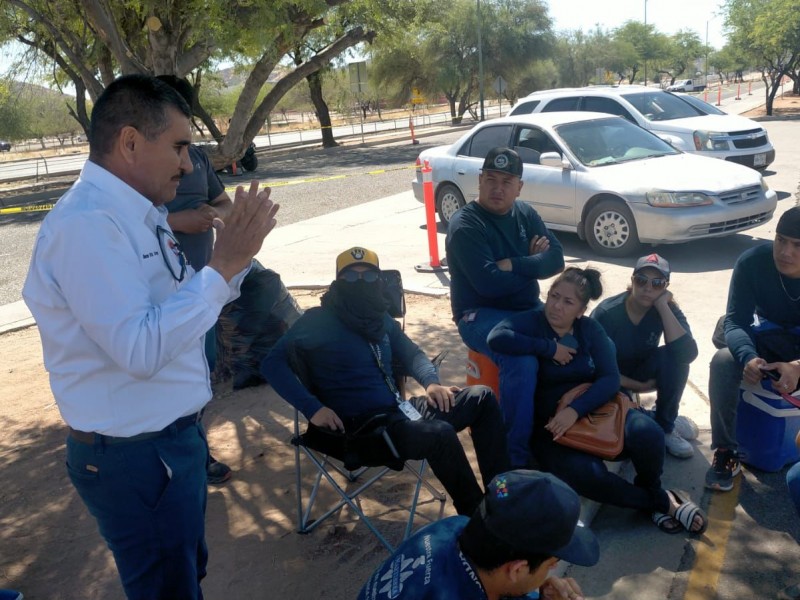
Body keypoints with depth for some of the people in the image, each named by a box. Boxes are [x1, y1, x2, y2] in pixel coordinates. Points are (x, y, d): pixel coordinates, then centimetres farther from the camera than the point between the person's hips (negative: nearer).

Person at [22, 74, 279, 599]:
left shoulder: (140, 214, 6)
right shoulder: (86, 224, -24)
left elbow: (178, 310, 13)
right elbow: (141, 349, -31)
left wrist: (235, 256, -1)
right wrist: (224, 265, -26)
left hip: (176, 438, 9)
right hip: (135, 457, -9)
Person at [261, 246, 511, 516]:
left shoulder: (381, 319, 14)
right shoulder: (318, 320, -6)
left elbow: (412, 354, 25)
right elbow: (272, 363, -12)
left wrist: (431, 382, 2)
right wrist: (313, 408, -23)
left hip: (399, 411, 8)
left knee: (482, 397, 3)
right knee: (440, 434, -33)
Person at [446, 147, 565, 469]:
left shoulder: (525, 214, 7)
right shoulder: (465, 225, -14)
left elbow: (556, 259, -2)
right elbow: (489, 283, -25)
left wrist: (514, 265, -18)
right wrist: (533, 266, -11)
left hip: (528, 308, 7)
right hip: (481, 314, -7)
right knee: (522, 361, -33)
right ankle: (515, 455, -18)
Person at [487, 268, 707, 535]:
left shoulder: (590, 329, 6)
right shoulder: (531, 321, -5)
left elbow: (610, 380, -6)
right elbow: (497, 338, -27)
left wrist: (576, 409, -23)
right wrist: (550, 348, -19)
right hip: (550, 423, -3)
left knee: (647, 433, -28)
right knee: (586, 474, -34)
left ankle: (651, 491, 6)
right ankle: (662, 502, -7)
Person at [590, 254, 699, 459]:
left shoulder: (667, 309, -16)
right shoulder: (606, 313, -24)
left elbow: (688, 354, -34)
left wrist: (663, 306, -34)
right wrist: (637, 386, -18)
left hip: (643, 372, 4)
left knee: (674, 355, -28)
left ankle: (666, 427, -10)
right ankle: (652, 419, 5)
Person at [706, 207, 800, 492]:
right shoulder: (752, 262, -22)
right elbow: (735, 321, -20)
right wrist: (748, 357, -42)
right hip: (772, 338, 1)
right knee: (723, 362, -27)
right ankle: (726, 453, -17)